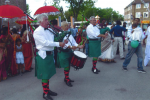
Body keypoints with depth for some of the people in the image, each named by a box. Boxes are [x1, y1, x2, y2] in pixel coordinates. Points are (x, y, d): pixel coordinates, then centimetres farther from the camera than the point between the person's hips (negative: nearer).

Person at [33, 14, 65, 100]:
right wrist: (58, 44, -25)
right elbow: (45, 43, -24)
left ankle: (48, 89, 34)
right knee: (45, 75, 3)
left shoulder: (50, 30, 8)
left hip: (50, 54, 7)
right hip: (43, 55, -7)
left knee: (48, 73, 18)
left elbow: (55, 39, 12)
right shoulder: (37, 32, -15)